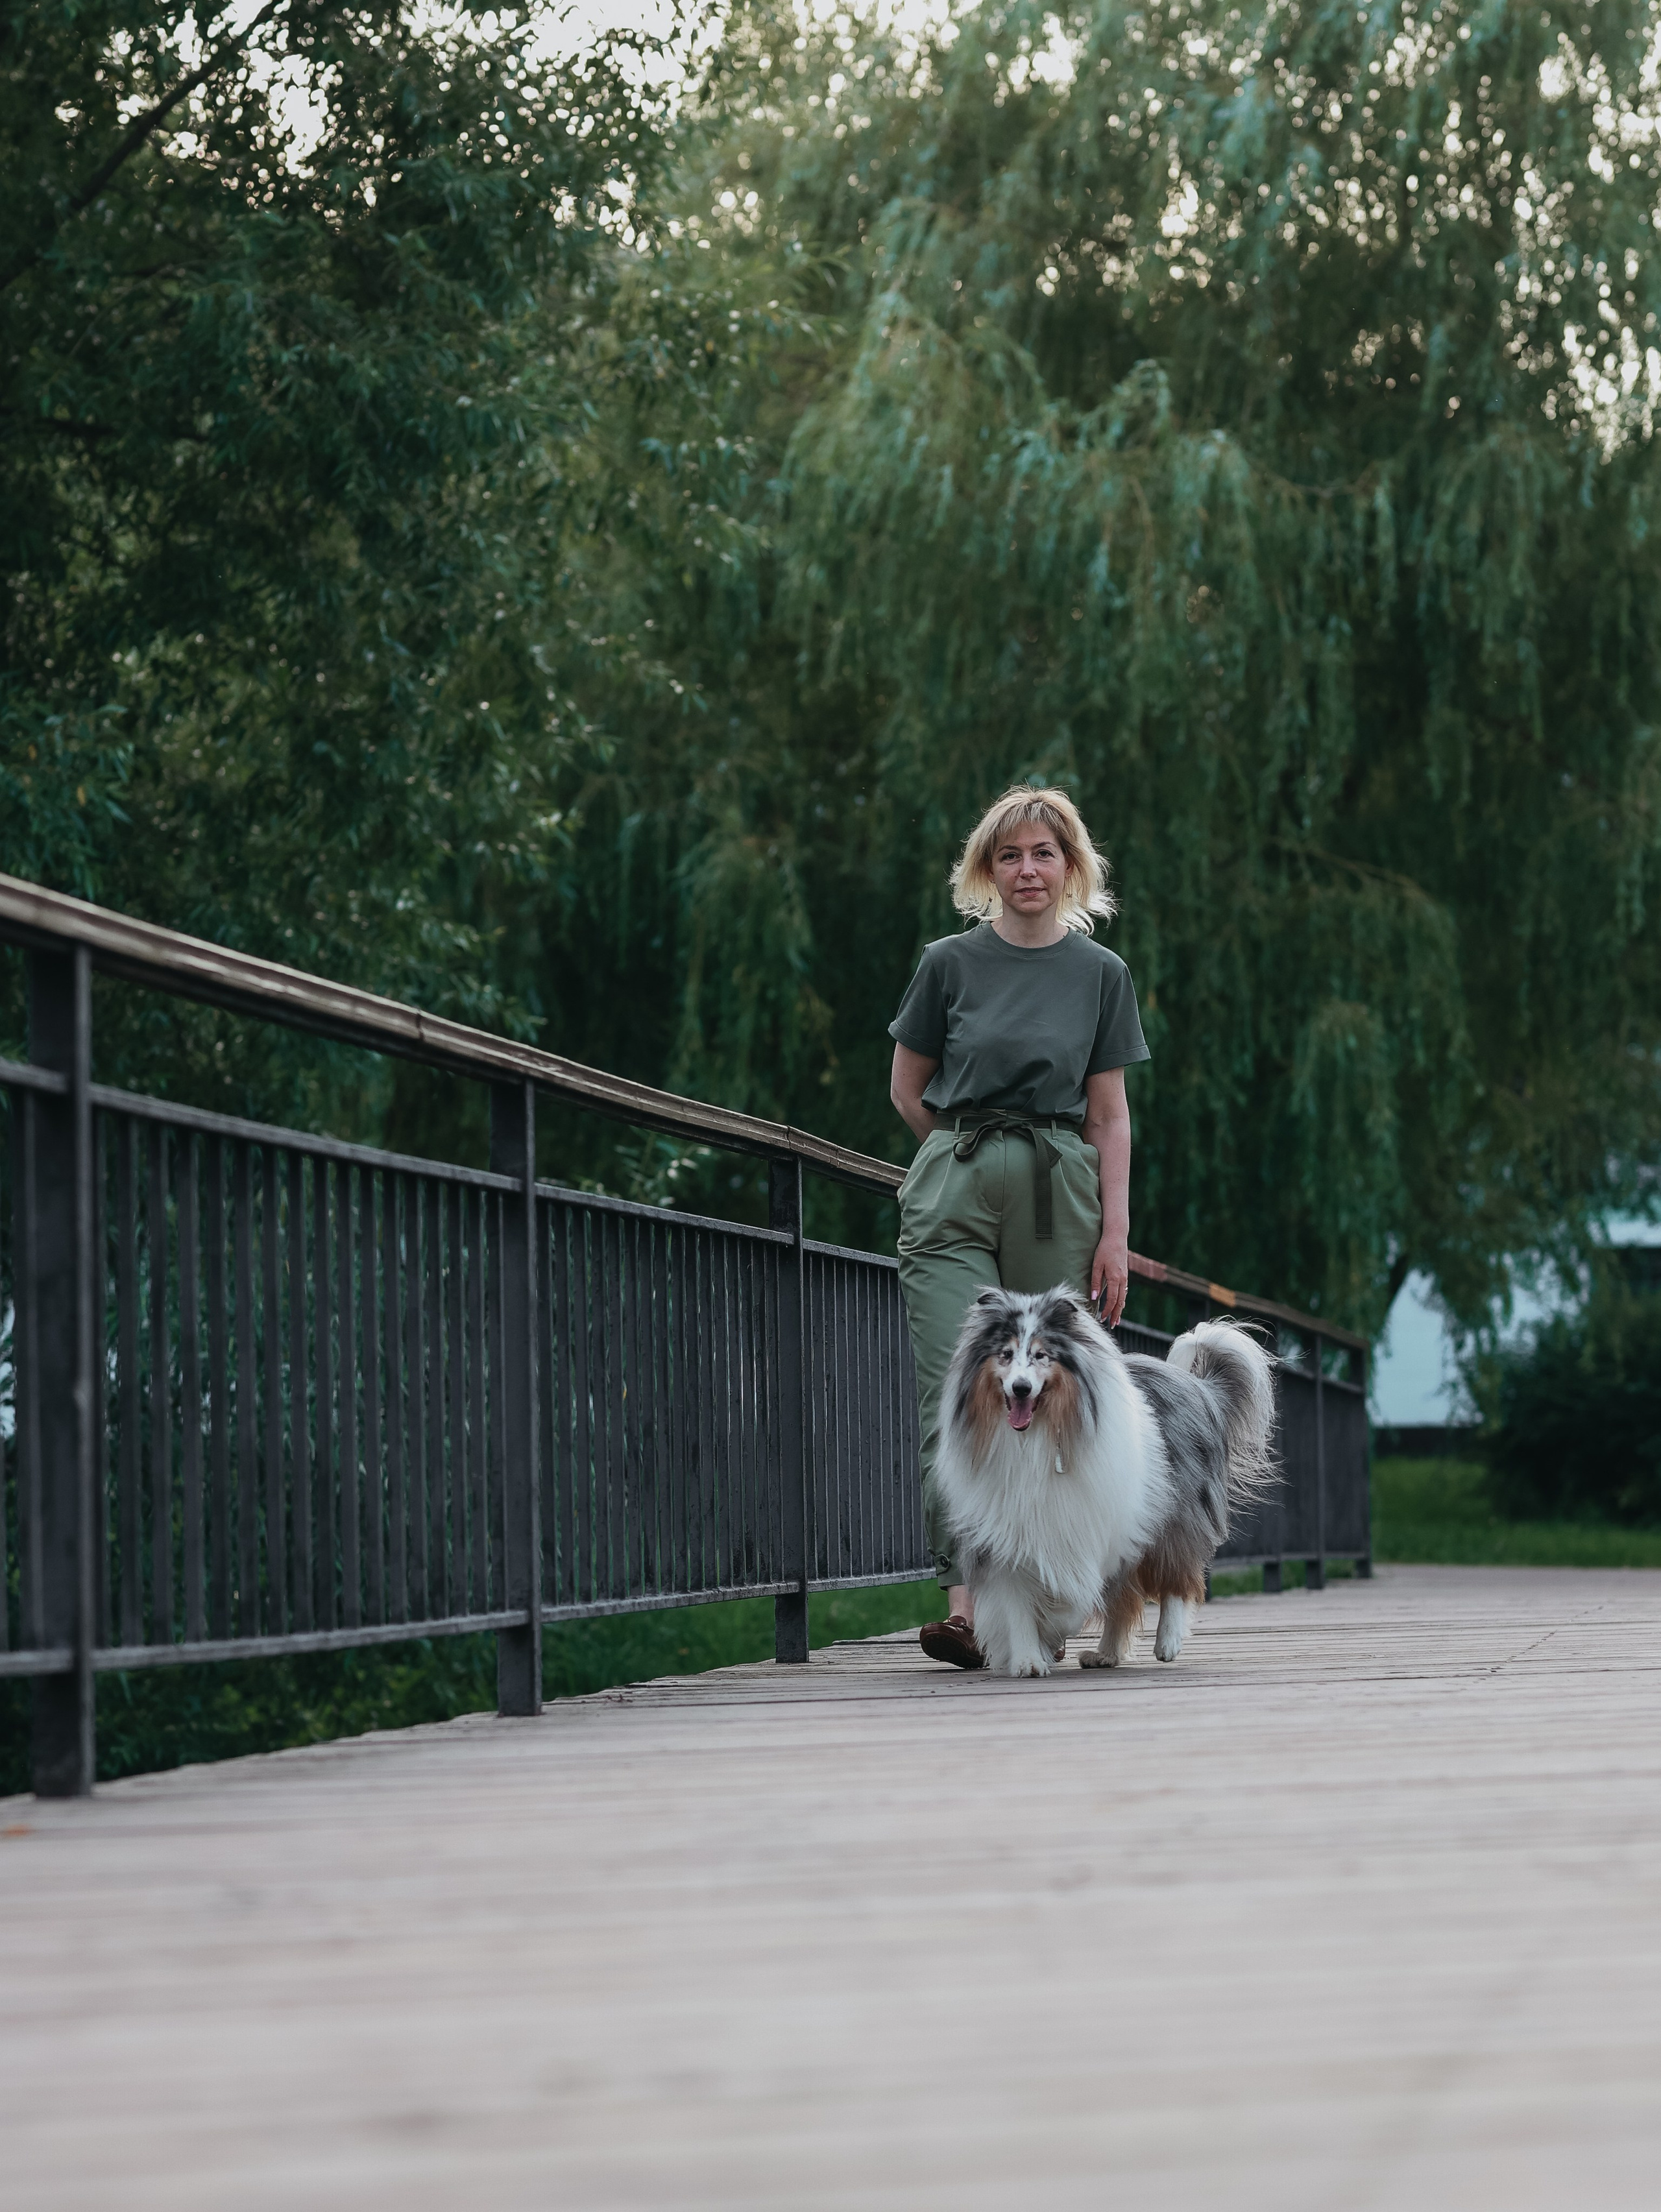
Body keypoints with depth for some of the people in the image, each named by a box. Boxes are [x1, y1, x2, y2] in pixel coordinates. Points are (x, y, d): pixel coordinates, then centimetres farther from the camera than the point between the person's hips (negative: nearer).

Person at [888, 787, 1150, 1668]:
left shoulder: (1101, 973, 7)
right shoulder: (950, 964, 3)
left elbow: (1109, 1114, 7)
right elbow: (907, 1090, 13)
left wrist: (1116, 1232, 1)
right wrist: (971, 1156, 10)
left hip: (1059, 1198, 1)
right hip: (952, 1197, -1)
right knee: (956, 1394, -13)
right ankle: (964, 1601, -20)